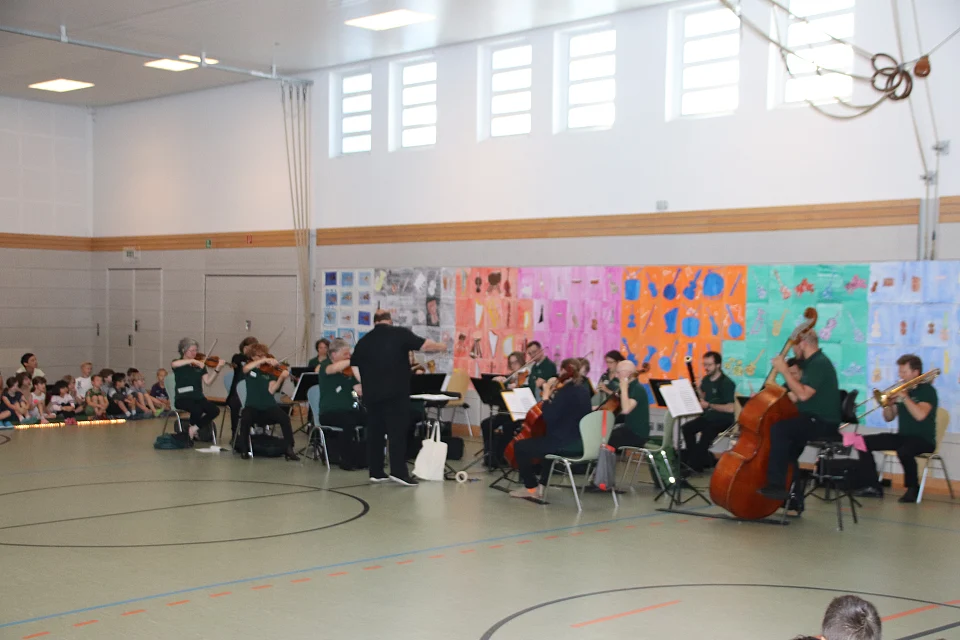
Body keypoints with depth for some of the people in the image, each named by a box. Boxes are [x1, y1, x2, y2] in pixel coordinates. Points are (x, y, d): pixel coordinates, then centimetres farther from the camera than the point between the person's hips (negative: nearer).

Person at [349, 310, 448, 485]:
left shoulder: (364, 341, 11)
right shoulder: (400, 333, -2)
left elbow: (355, 366, 12)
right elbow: (425, 346, -4)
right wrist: (441, 347, 14)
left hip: (372, 393, 4)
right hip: (395, 392, -4)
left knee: (374, 431, 10)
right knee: (397, 430, -4)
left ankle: (375, 472, 11)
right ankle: (398, 471, -11)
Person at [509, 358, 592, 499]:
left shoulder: (565, 391, -19)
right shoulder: (584, 390, 8)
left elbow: (549, 418, -21)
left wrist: (546, 396, -13)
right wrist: (554, 396, 13)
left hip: (564, 443, -9)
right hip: (579, 443, 9)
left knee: (520, 446, 4)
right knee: (547, 441, 39)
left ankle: (531, 488, 16)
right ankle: (541, 485, 36)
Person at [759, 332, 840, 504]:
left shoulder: (820, 364, -15)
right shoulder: (812, 363, 17)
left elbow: (803, 394, -27)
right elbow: (799, 396, 20)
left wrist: (784, 371, -21)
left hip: (823, 424, -11)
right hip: (814, 421, 11)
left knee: (778, 429, -26)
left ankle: (777, 485, -24)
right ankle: (795, 499, 19)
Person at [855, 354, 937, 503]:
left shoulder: (927, 390, -9)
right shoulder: (903, 389, 11)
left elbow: (920, 415, -27)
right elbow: (889, 418, 12)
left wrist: (904, 396, -22)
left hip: (923, 439, -8)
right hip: (902, 436, 8)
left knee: (903, 451, -40)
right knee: (864, 442, -6)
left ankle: (913, 488, -14)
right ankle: (873, 487, -3)